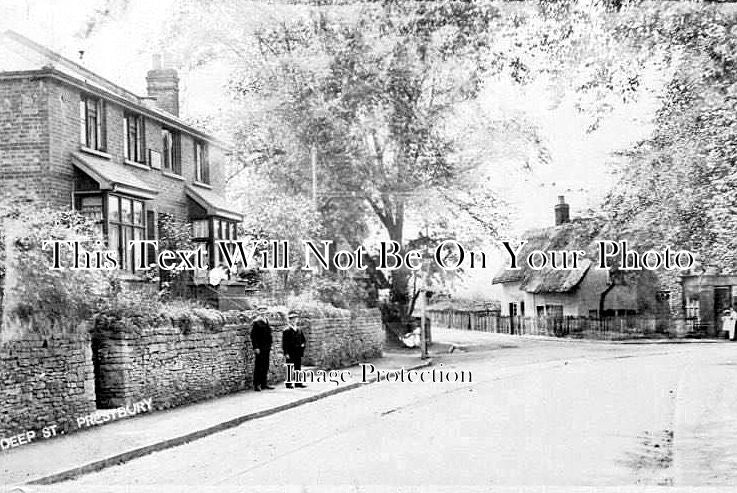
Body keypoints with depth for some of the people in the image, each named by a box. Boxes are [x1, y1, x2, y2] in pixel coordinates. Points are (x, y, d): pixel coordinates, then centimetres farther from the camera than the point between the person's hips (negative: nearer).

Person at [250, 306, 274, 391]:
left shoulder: (266, 322, 17)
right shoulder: (256, 323, -7)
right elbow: (253, 336, -12)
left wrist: (270, 348, 19)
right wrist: (255, 347, -18)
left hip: (266, 348, 8)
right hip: (260, 348, -8)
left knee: (266, 366, 10)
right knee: (258, 366, -5)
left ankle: (264, 383, 16)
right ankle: (256, 385, -2)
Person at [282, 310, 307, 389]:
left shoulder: (299, 329, 12)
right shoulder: (286, 330, -7)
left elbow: (303, 339, 20)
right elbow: (284, 343, -10)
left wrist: (303, 344, -2)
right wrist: (286, 353, -15)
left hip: (298, 353, 6)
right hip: (290, 353, -6)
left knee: (298, 368, 10)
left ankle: (298, 383, 17)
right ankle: (288, 384, 4)